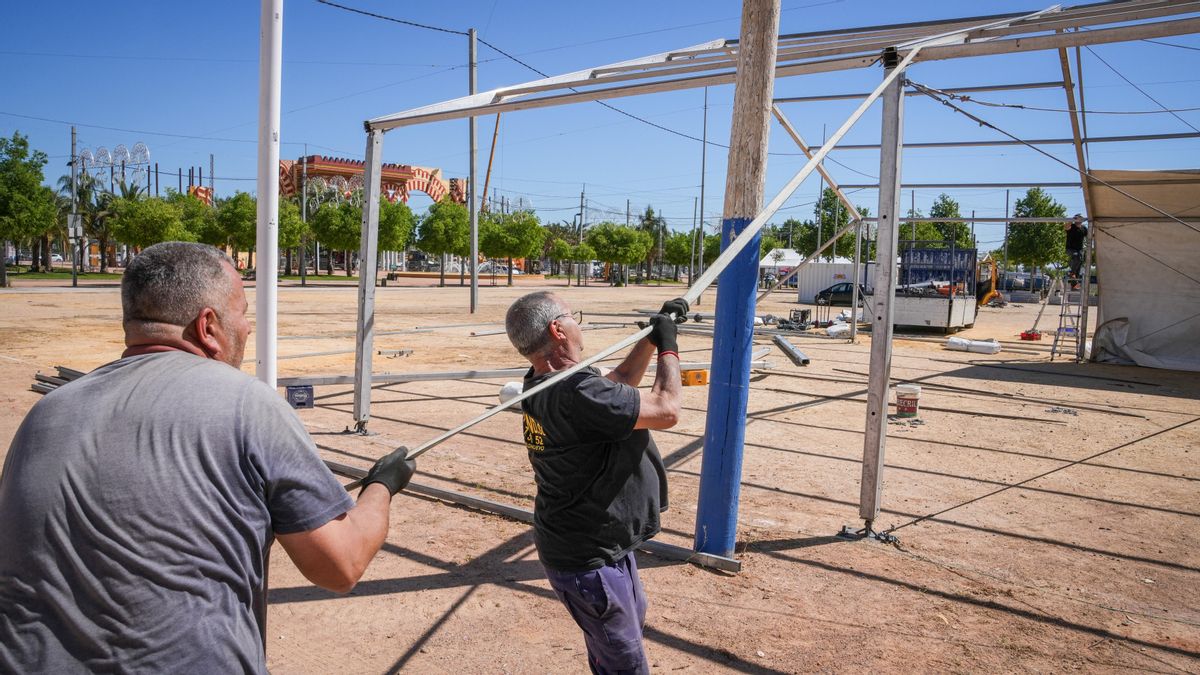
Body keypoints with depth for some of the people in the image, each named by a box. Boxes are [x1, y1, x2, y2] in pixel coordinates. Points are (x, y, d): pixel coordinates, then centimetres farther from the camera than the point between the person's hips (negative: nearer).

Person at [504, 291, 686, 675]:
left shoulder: (540, 385, -1)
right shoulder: (577, 391, -32)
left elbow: (620, 383, 13)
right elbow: (666, 410, -26)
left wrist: (653, 335, 10)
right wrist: (668, 347, -12)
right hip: (589, 559, -10)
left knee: (634, 615, 33)